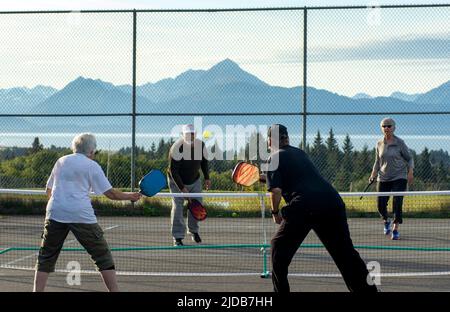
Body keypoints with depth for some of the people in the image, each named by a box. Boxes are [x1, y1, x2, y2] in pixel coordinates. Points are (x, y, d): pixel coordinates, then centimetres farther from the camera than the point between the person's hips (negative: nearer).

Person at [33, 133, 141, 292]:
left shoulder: (61, 161, 18)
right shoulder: (92, 165, 5)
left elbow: (49, 190, 25)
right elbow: (110, 193, 1)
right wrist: (130, 196, 15)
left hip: (55, 213, 3)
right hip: (82, 215, -3)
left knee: (46, 258, 12)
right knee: (103, 255, 5)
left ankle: (37, 290, 5)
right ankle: (114, 290, 2)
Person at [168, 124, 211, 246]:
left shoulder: (200, 145, -11)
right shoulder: (177, 148, -27)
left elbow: (204, 161, 10)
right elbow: (173, 171, -26)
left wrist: (207, 178, 9)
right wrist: (182, 188, -28)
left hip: (195, 181, 5)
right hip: (177, 182, -5)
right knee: (177, 207, -11)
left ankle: (194, 231, 22)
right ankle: (177, 238, -6)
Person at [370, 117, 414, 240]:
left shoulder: (400, 143, -2)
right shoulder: (379, 144, 7)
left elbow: (409, 158, 4)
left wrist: (410, 172, -11)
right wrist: (373, 175, 3)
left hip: (399, 178, -3)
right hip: (383, 179, 3)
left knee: (397, 203, -13)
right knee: (381, 204, 0)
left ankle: (395, 229, -3)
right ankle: (386, 221, 31)